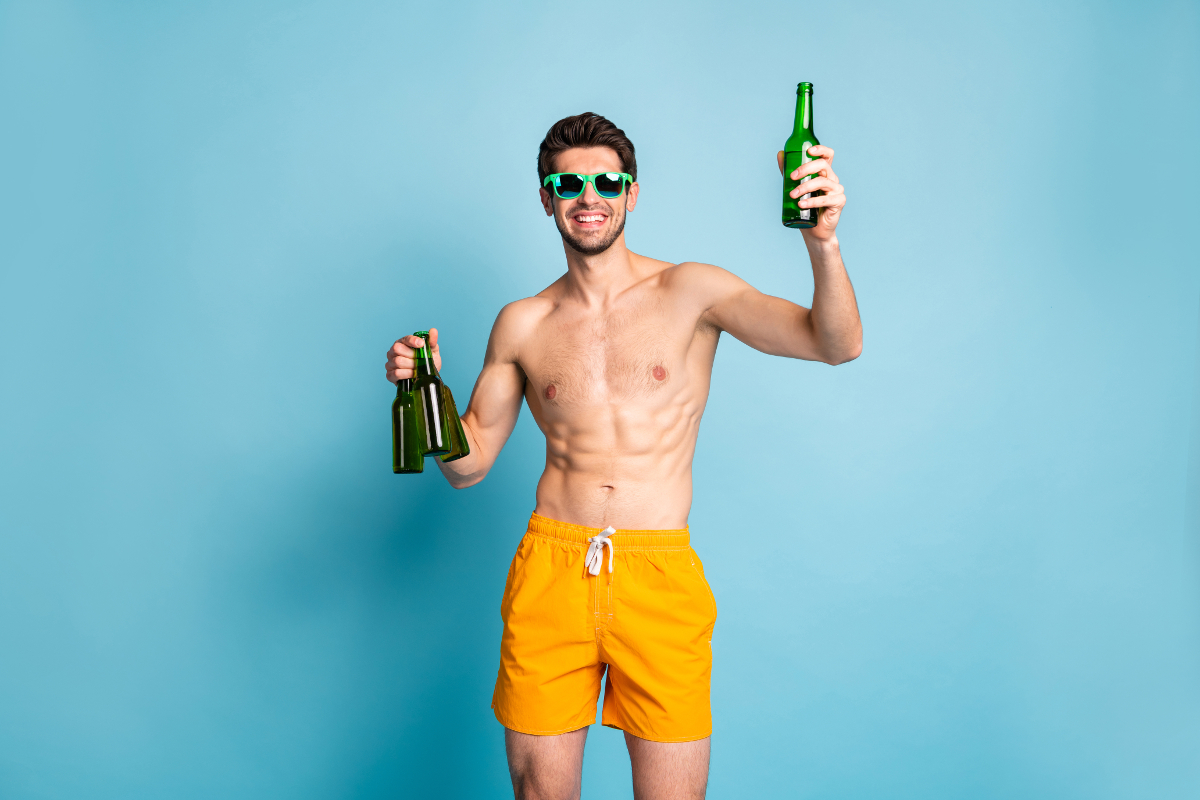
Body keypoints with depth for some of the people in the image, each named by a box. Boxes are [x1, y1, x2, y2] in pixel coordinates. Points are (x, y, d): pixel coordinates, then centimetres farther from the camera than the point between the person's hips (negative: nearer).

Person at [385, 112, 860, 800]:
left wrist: (823, 241, -28)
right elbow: (469, 463, 14)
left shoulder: (691, 292, 1)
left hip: (660, 574, -2)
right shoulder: (523, 324, 8)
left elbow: (838, 345, -10)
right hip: (549, 570, 2)